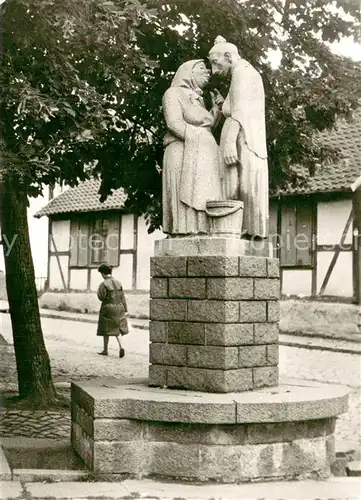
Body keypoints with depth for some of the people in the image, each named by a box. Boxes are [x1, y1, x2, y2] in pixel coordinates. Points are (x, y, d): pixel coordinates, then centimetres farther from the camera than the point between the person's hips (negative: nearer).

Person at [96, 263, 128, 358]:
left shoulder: (103, 284, -14)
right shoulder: (118, 283, 3)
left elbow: (101, 297, -13)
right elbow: (122, 297, 4)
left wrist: (99, 290, 6)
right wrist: (125, 309, 9)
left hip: (108, 308, -5)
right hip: (118, 309, 5)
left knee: (106, 330, 8)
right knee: (116, 329, 14)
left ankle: (105, 350, 17)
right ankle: (120, 347, -4)